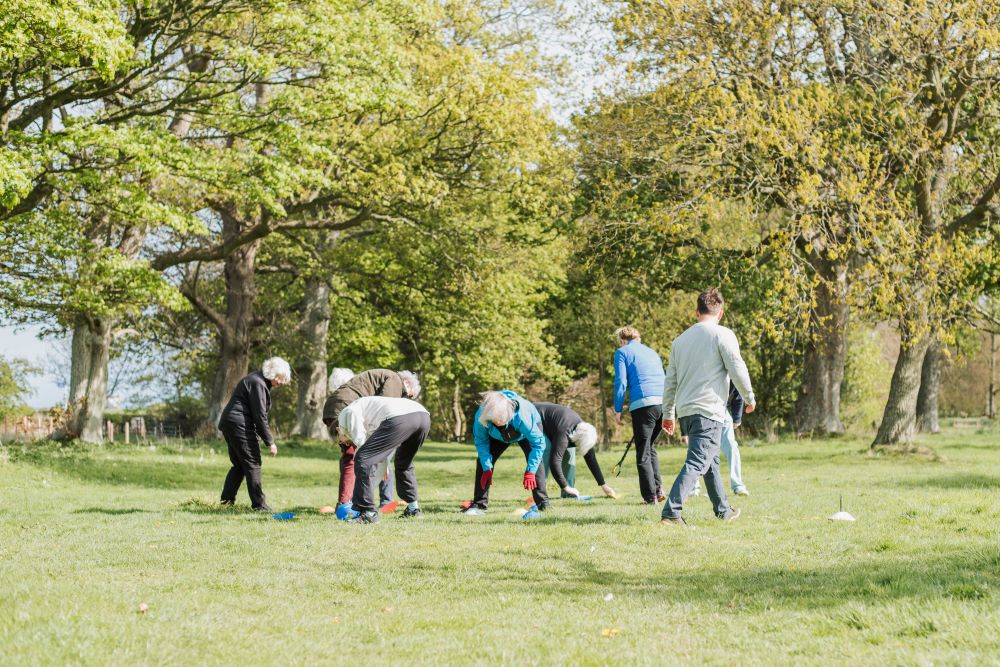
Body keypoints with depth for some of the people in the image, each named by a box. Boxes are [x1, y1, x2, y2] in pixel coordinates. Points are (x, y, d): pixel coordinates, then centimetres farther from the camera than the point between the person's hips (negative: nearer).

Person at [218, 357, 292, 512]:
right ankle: (259, 505, -6)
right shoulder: (258, 384, -14)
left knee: (239, 464, 14)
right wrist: (270, 442, -14)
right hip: (240, 425, -10)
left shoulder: (257, 380, 18)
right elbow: (260, 415, -17)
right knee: (252, 464, -6)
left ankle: (226, 501, 14)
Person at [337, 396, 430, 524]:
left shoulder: (346, 414, 19)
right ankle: (413, 508, 36)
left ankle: (369, 513, -2)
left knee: (363, 460, 0)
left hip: (400, 418, -9)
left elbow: (360, 442, 9)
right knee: (403, 463, 33)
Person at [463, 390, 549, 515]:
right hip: (498, 436, 3)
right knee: (483, 461, -10)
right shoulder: (481, 417, -40)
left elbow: (538, 442, -37)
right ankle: (479, 504, -3)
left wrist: (530, 472, -38)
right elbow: (481, 441, -20)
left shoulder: (522, 417, -48)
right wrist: (487, 469, -25)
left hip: (528, 430, -3)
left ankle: (543, 503, -16)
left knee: (535, 462, -23)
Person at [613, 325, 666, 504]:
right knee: (651, 448, 20)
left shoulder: (622, 352, 9)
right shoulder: (652, 352, 26)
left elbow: (621, 382, -2)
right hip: (664, 402, 6)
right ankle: (658, 487, 8)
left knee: (643, 453, 1)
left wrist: (618, 410, 2)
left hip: (643, 403, -6)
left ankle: (651, 496, -3)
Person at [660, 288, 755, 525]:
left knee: (711, 461, 21)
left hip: (684, 410, 7)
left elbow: (670, 381, 18)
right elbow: (737, 369, -9)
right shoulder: (722, 335, -4)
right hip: (708, 410, -7)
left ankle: (724, 511, 31)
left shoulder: (680, 339, 15)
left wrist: (668, 414, 24)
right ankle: (671, 513, -23)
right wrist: (749, 398, 6)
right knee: (697, 463, -12)